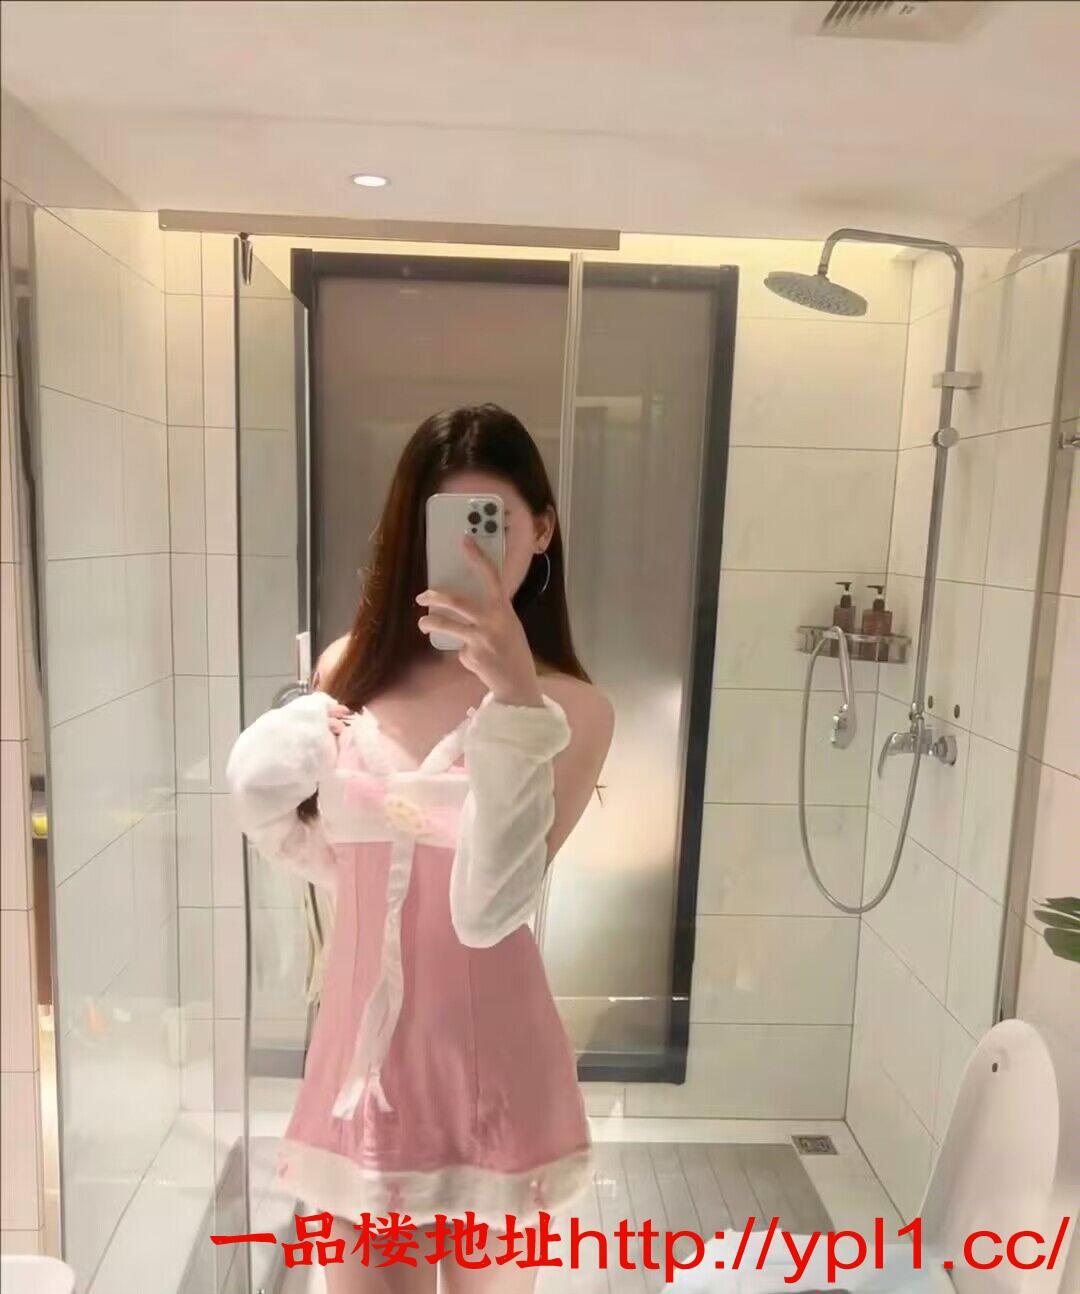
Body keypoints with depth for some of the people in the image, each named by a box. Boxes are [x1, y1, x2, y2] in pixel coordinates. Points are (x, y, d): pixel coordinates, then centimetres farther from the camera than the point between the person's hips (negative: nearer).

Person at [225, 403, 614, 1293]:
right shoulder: (351, 670, -3)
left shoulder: (573, 708, -15)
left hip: (490, 1060, -2)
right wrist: (263, 803, -11)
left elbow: (488, 909, -26)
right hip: (361, 1045, 3)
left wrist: (514, 701, -34)